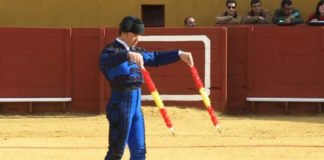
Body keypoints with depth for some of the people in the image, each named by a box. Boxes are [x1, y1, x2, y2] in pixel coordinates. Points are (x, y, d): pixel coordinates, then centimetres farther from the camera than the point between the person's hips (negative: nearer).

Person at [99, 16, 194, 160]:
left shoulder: (135, 52, 15)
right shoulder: (111, 50, -11)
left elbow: (155, 58, 27)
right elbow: (105, 59, -35)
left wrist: (179, 54, 16)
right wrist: (128, 55, -53)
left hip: (136, 105, 9)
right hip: (120, 106, -9)